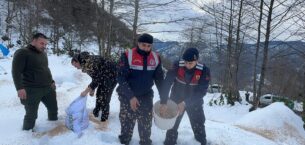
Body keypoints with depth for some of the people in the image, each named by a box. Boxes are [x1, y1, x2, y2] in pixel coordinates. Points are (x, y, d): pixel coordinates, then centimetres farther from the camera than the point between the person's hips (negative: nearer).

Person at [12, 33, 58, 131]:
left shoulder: (43, 54, 14)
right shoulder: (22, 53, -11)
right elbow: (16, 71, -17)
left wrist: (51, 81, 22)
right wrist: (20, 88, -25)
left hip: (48, 88, 8)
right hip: (31, 90, -8)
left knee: (53, 108, 18)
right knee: (31, 114, 2)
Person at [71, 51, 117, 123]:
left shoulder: (89, 63, -25)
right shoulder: (86, 63, 6)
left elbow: (96, 80, -24)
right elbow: (96, 77, 13)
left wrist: (86, 91, -16)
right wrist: (92, 89, 10)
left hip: (111, 74, -10)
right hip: (105, 76, 10)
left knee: (104, 98, -5)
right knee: (99, 94, 17)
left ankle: (104, 120, 9)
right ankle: (96, 113, 34)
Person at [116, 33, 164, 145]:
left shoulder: (156, 58, -3)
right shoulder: (127, 56, -15)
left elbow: (159, 79, 5)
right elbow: (121, 79, -16)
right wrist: (131, 96, -23)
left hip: (146, 97, 3)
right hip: (128, 97, -3)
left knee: (146, 124, 12)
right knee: (127, 123, 8)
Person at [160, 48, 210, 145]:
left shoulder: (204, 71, -21)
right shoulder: (177, 66, -20)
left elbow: (201, 91, -22)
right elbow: (166, 84, -22)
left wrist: (185, 103, -29)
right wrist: (163, 102, -30)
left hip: (194, 104, -1)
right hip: (176, 101, 1)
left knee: (199, 129, 7)